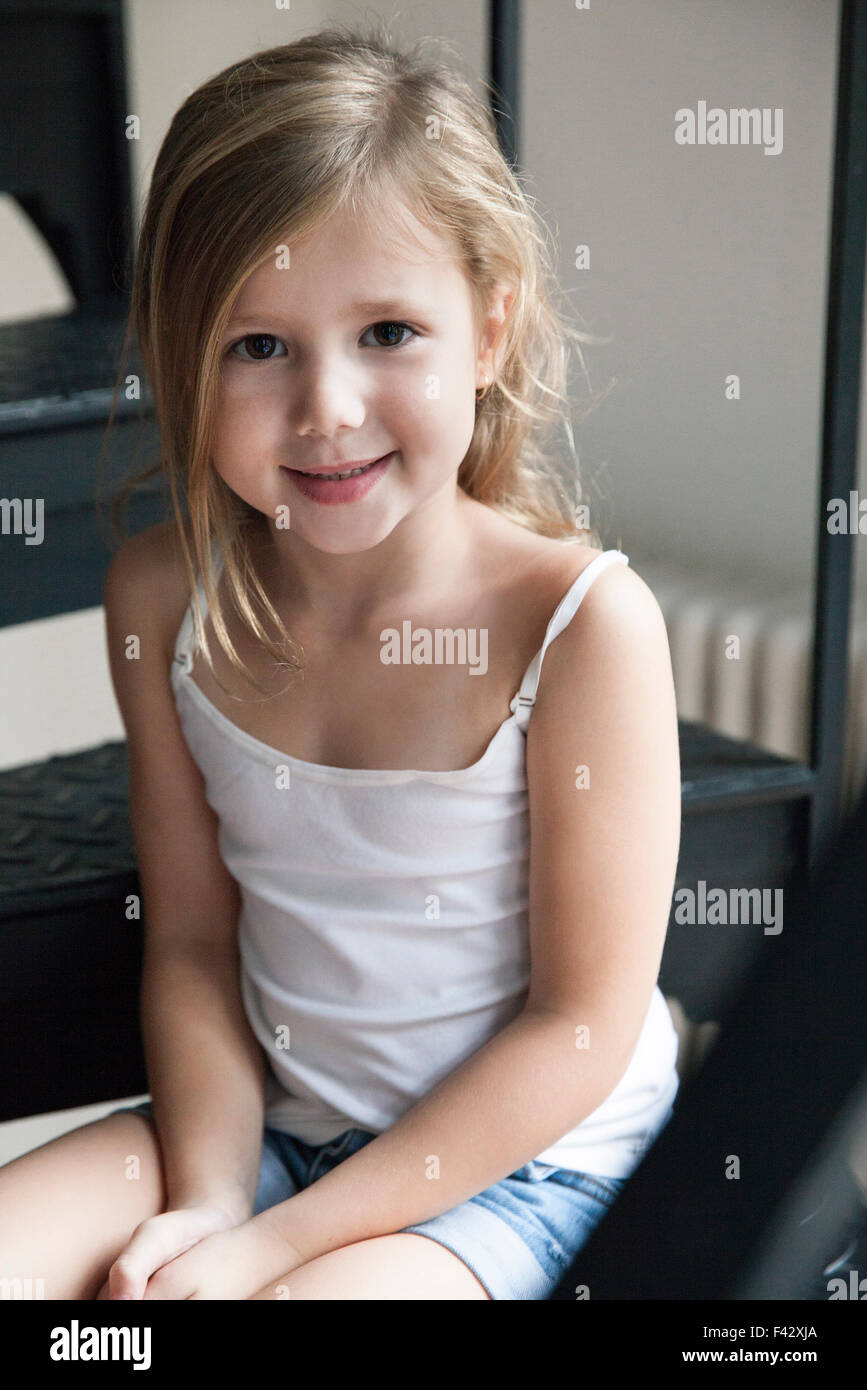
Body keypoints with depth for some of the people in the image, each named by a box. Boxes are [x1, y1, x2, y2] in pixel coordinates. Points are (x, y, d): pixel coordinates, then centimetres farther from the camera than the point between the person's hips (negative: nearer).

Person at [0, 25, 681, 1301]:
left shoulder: (582, 621, -22)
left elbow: (582, 1028, -17)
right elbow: (191, 941, 0)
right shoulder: (165, 599, -8)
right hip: (259, 1119, 4)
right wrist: (209, 1200, -15)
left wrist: (277, 1243, -16)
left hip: (516, 1158, -4)